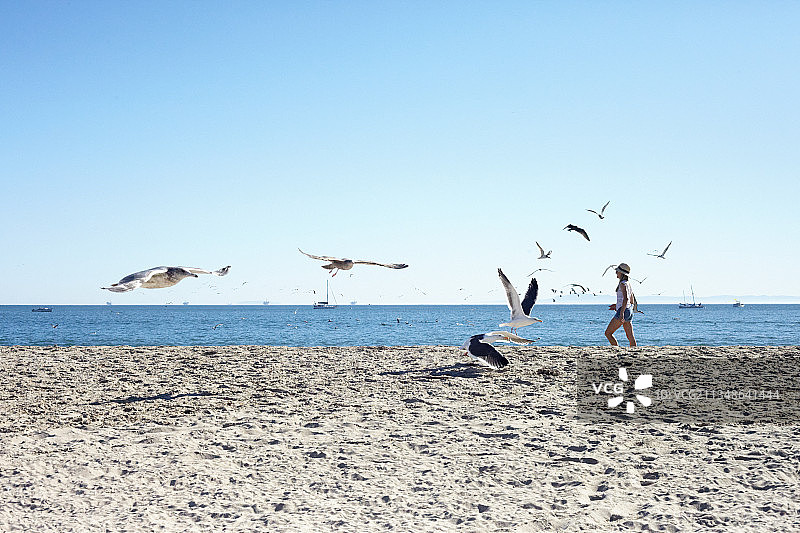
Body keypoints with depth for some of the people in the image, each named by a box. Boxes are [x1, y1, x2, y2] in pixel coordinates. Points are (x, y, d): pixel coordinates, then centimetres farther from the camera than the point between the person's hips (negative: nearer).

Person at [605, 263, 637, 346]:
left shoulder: (623, 284, -11)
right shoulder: (628, 284, 17)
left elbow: (626, 299, -25)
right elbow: (632, 302, 23)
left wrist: (621, 312, -30)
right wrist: (617, 306, 24)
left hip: (624, 311, -10)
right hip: (629, 311, 10)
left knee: (608, 333, -3)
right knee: (630, 337, 6)